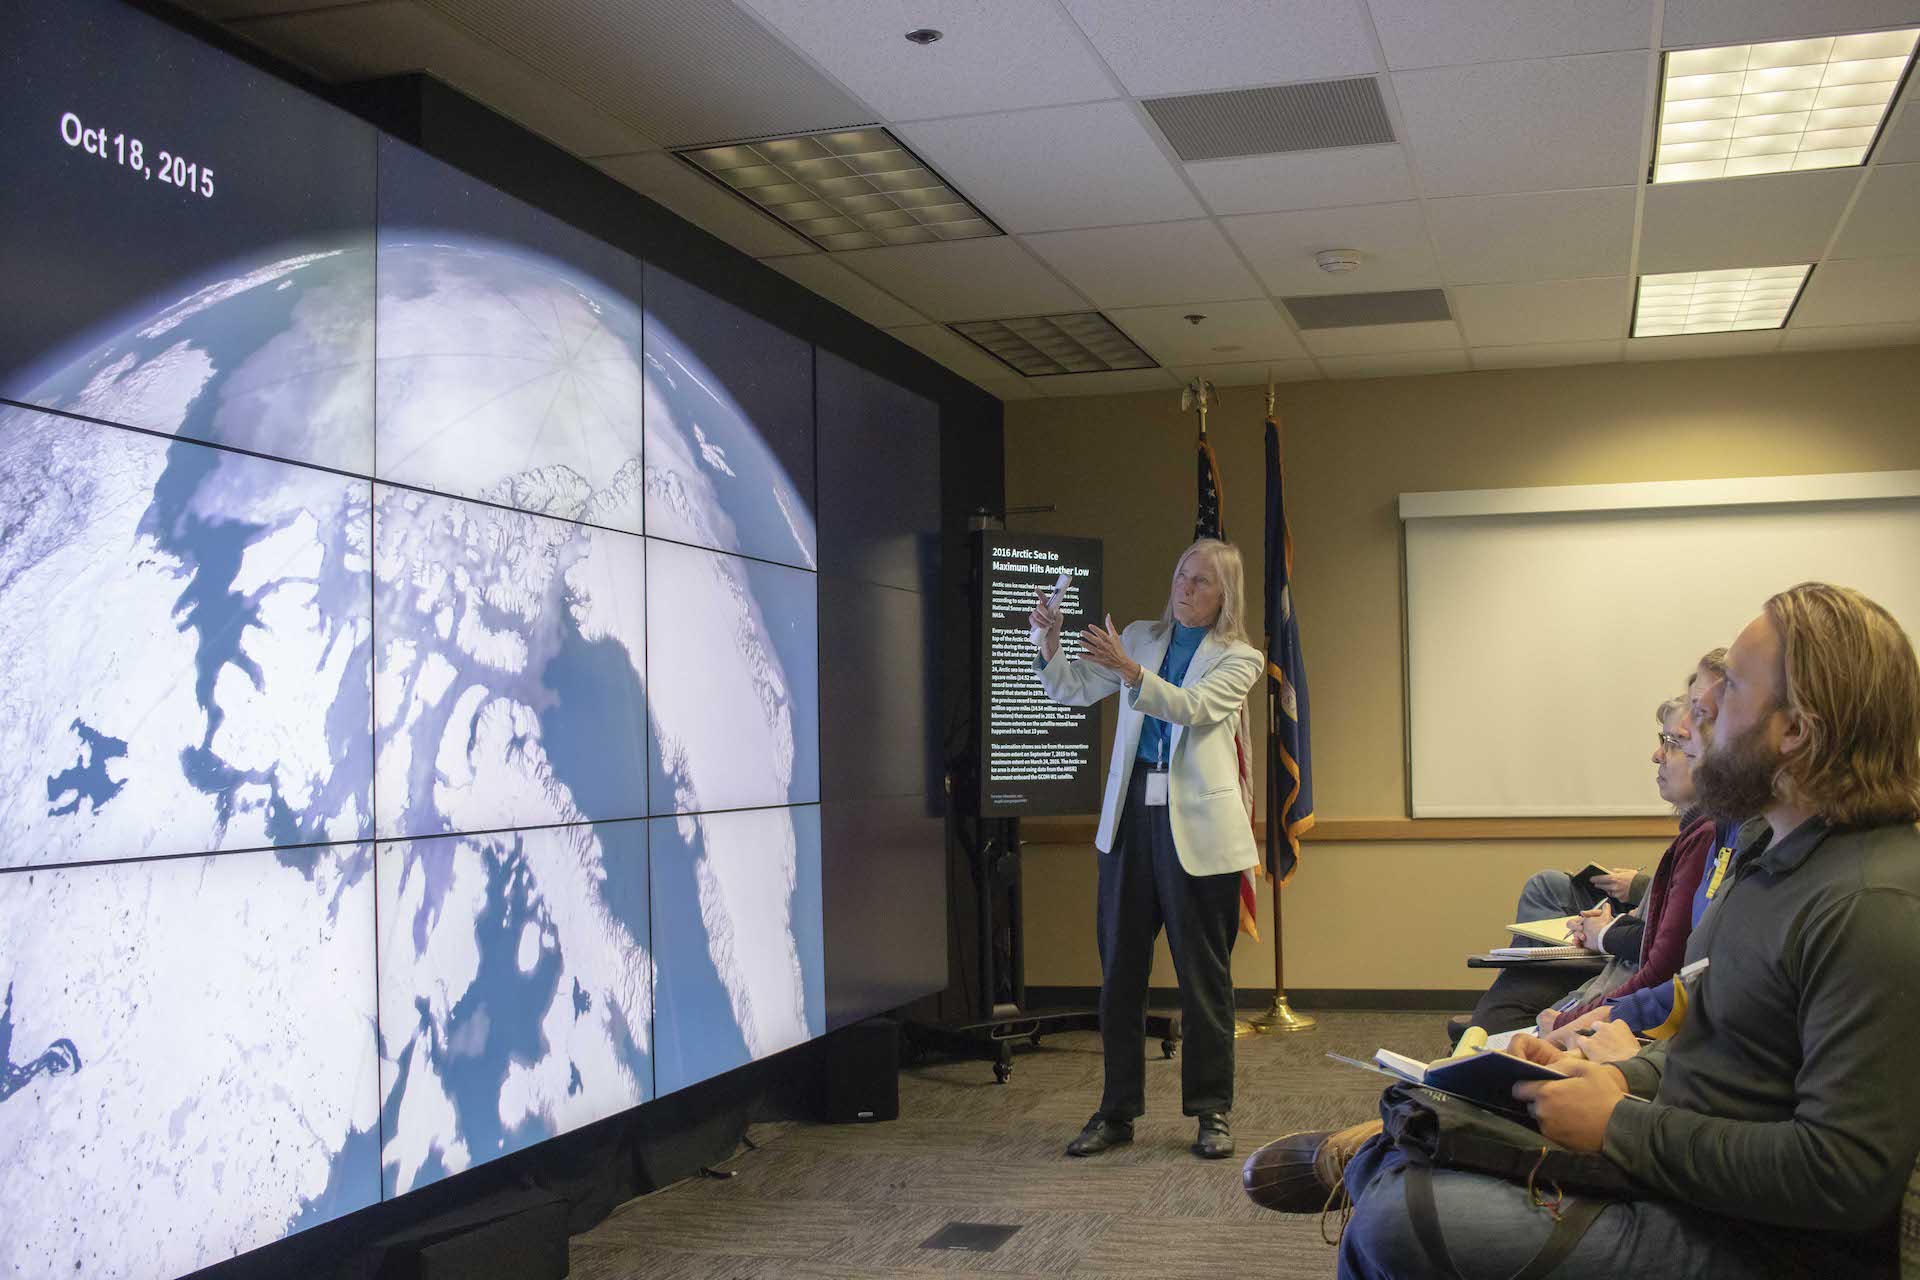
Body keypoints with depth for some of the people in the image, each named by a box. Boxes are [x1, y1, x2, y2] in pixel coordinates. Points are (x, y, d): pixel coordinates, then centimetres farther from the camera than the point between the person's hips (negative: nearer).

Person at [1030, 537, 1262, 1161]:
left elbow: (1195, 707, -17)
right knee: (1119, 968, 7)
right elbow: (1073, 690, 8)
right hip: (1131, 816, 4)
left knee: (1203, 973, 3)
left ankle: (1212, 1110, 15)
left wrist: (1129, 670, -30)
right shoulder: (1140, 638, 14)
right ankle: (1117, 1111, 16)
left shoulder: (1239, 658, 2)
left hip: (1196, 827, -4)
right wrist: (1051, 645, -11)